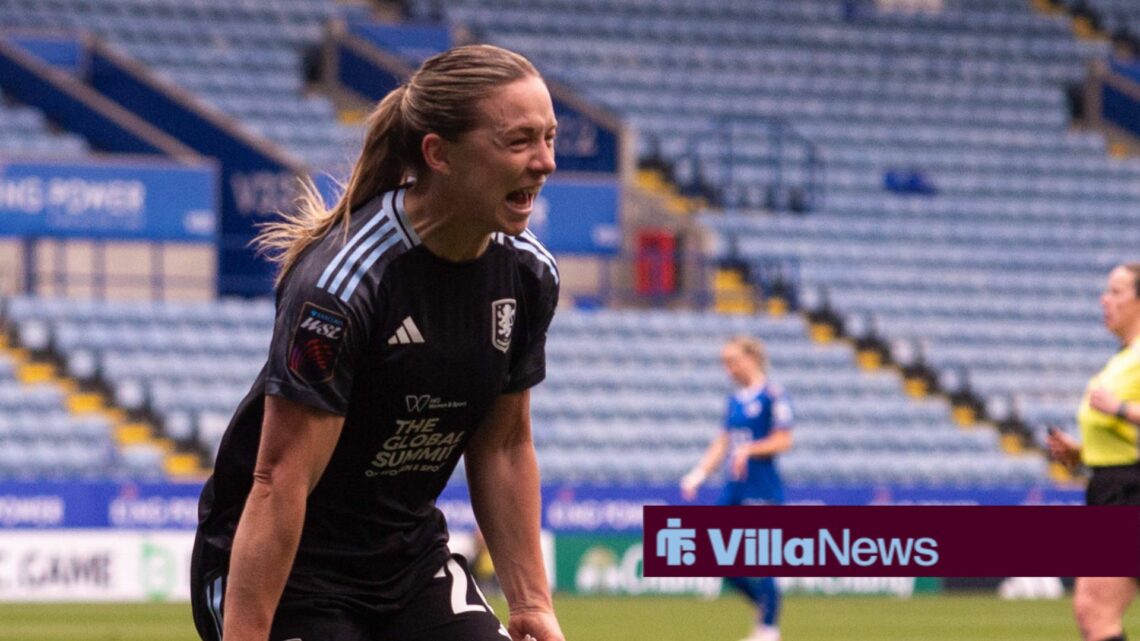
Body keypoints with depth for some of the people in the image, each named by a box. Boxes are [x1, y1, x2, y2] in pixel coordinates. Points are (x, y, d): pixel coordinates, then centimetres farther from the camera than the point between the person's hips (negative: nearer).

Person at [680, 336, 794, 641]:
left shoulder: (773, 395, -9)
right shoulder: (735, 399, 15)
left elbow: (783, 441, -12)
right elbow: (723, 443, 18)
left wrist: (749, 450, -23)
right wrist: (700, 473, 8)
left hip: (762, 488, -8)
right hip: (733, 487, 8)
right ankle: (765, 607, 21)